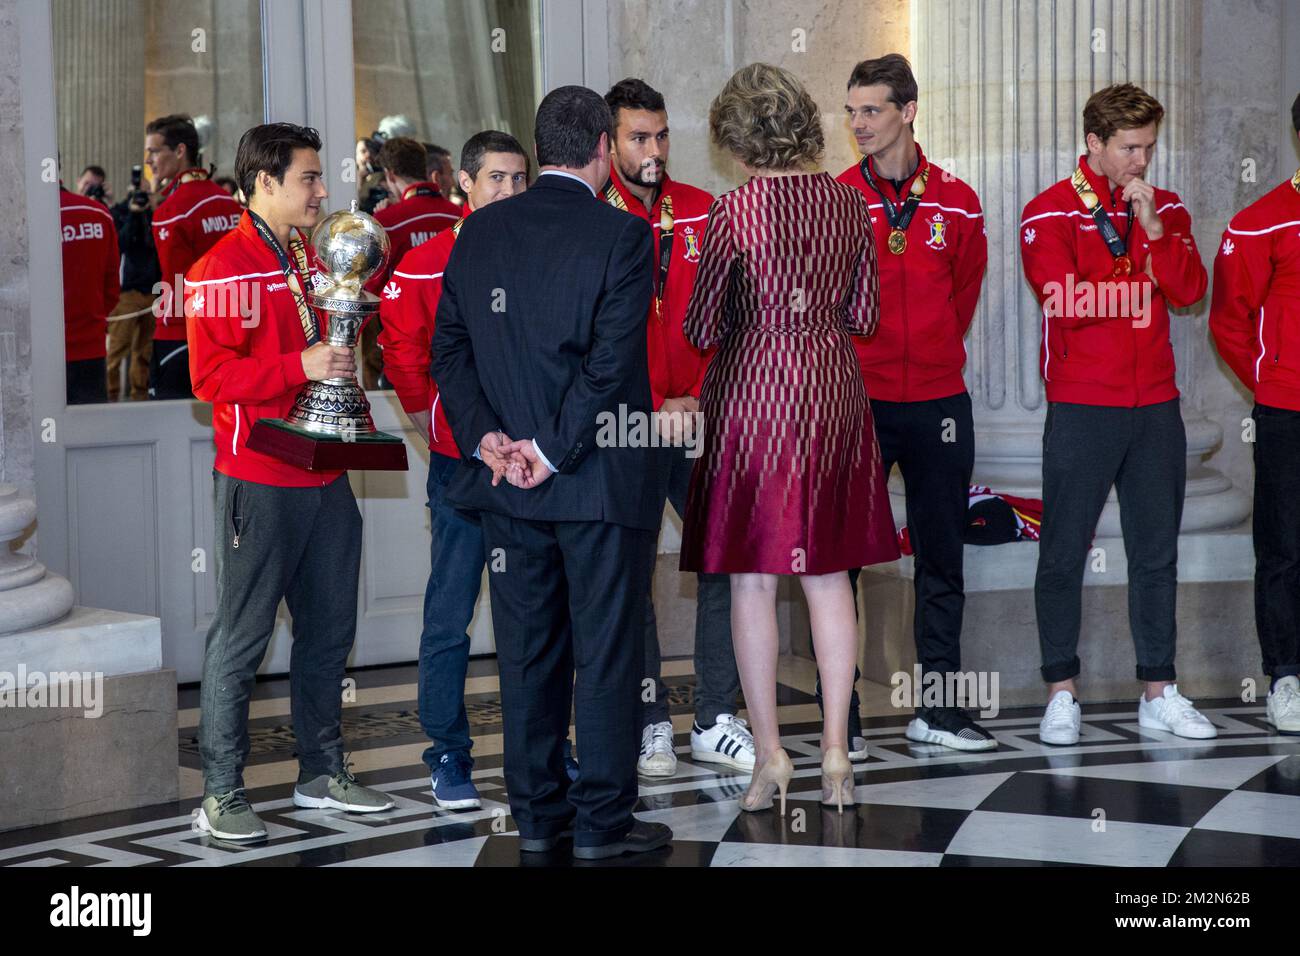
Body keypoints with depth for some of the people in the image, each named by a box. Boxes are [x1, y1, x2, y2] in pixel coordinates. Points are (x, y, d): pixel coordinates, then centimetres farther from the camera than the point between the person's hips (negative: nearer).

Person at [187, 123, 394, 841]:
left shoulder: (310, 261, 16)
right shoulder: (220, 269, -10)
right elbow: (211, 375, -17)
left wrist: (345, 364, 8)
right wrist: (301, 365, -23)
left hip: (324, 475, 8)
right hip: (259, 479, -8)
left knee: (329, 628, 12)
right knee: (242, 635, -3)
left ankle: (321, 773, 23)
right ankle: (220, 794, 3)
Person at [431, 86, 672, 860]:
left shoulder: (480, 232, 5)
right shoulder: (621, 236, -11)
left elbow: (449, 346, 3)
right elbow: (610, 360, -17)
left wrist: (485, 435, -2)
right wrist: (555, 451, -12)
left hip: (508, 483, 5)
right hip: (601, 479, -5)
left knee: (529, 651, 12)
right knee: (607, 652, 4)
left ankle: (537, 811, 19)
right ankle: (603, 820, 8)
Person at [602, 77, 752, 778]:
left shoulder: (702, 213, 7)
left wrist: (702, 398, -4)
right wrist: (650, 408, -11)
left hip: (699, 420, 3)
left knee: (727, 556, 0)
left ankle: (716, 722, 8)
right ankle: (651, 726, 12)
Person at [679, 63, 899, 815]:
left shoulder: (734, 211, -12)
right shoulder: (849, 202, 1)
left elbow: (702, 330, -7)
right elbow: (865, 316, 7)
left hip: (754, 389, -4)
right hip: (833, 391, 4)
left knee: (754, 581, 4)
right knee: (829, 577, 10)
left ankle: (771, 754, 6)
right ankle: (837, 750, 10)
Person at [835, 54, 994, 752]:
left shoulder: (955, 204, 4)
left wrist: (931, 353, 13)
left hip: (937, 400, 3)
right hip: (854, 401, -3)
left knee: (941, 559, 8)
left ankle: (938, 709, 17)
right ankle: (840, 714, 5)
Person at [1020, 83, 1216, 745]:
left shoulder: (1165, 209, 11)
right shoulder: (1051, 213, -4)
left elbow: (1189, 290, -2)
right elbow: (1063, 299, -17)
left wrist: (1152, 228, -13)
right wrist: (1136, 292, -6)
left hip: (1155, 406, 4)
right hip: (1081, 409, -4)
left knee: (1157, 553, 9)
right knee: (1064, 554, 0)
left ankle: (1159, 694, 17)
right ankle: (1062, 694, 9)